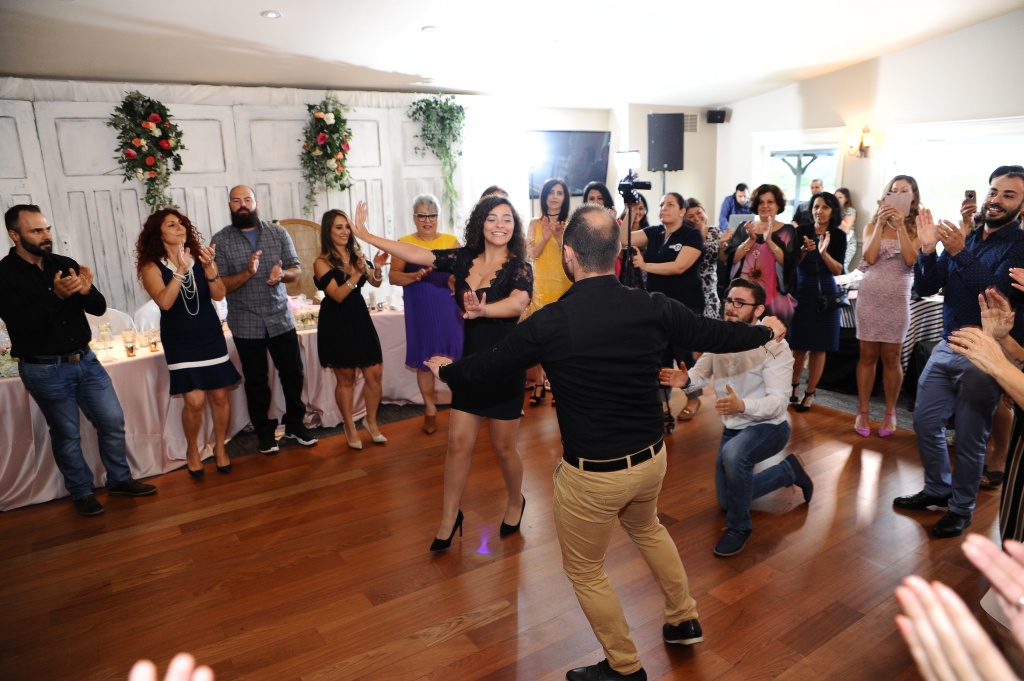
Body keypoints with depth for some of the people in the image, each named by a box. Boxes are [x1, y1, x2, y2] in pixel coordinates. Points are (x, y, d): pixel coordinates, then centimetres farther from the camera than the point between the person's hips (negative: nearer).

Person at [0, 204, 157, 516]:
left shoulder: (65, 264, 3)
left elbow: (99, 309, 2)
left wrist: (87, 291, -21)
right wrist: (56, 295, -32)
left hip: (85, 360, 4)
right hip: (44, 370, -4)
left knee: (113, 422, 8)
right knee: (66, 435, 8)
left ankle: (120, 480, 26)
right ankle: (82, 492, 26)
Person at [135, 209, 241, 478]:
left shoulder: (199, 258, 1)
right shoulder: (152, 267, -5)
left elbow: (219, 295, -10)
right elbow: (164, 302, -21)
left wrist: (209, 266, -24)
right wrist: (180, 271, -28)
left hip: (211, 337, 3)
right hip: (179, 342, -2)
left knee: (219, 396, 3)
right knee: (194, 401, -8)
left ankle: (220, 447, 24)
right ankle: (192, 450, 18)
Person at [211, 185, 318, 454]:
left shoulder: (278, 233, 3)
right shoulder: (221, 240, -3)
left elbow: (296, 270, 2)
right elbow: (220, 285, -7)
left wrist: (282, 273, -21)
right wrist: (247, 273, -24)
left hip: (281, 318, 2)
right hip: (246, 324, -1)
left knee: (293, 374, 8)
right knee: (256, 382, 9)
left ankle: (295, 425, 27)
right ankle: (264, 432, 26)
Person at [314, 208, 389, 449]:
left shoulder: (357, 254, 5)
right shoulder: (322, 262, -8)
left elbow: (376, 283, 8)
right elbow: (337, 295, -17)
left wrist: (377, 268, -13)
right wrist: (357, 273, -27)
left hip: (360, 317, 4)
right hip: (336, 323, -4)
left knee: (374, 373, 3)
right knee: (346, 378, 7)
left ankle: (371, 421, 24)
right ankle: (350, 427, 24)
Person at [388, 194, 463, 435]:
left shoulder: (451, 241, 6)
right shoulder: (404, 243, 4)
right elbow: (393, 277, -2)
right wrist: (415, 276, -19)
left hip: (449, 310, 0)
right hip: (420, 313, 0)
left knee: (455, 358, 1)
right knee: (424, 360, 7)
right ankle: (430, 410, 22)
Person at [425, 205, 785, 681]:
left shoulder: (549, 324, -20)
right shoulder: (653, 308, -10)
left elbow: (487, 366, -6)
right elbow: (715, 335, 6)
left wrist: (446, 370, 16)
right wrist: (767, 330, 26)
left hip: (593, 474, -5)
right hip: (652, 457, 5)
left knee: (584, 569, 20)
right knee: (644, 525, 36)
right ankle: (684, 619, 50)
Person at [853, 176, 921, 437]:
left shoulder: (916, 227, 2)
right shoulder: (872, 225, 5)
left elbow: (910, 259, -13)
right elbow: (870, 257, -9)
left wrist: (900, 226, -15)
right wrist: (881, 223, -12)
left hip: (898, 299, -1)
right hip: (869, 296, 1)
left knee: (891, 358, 6)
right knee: (867, 356, 5)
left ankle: (890, 412, 18)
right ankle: (862, 412, 11)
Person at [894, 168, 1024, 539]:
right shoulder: (963, 237, 8)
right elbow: (926, 288, 3)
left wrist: (960, 254, -28)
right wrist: (928, 249, -13)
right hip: (946, 346, 6)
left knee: (969, 438, 2)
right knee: (925, 422, 11)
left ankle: (961, 509, 20)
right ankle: (937, 490, 30)